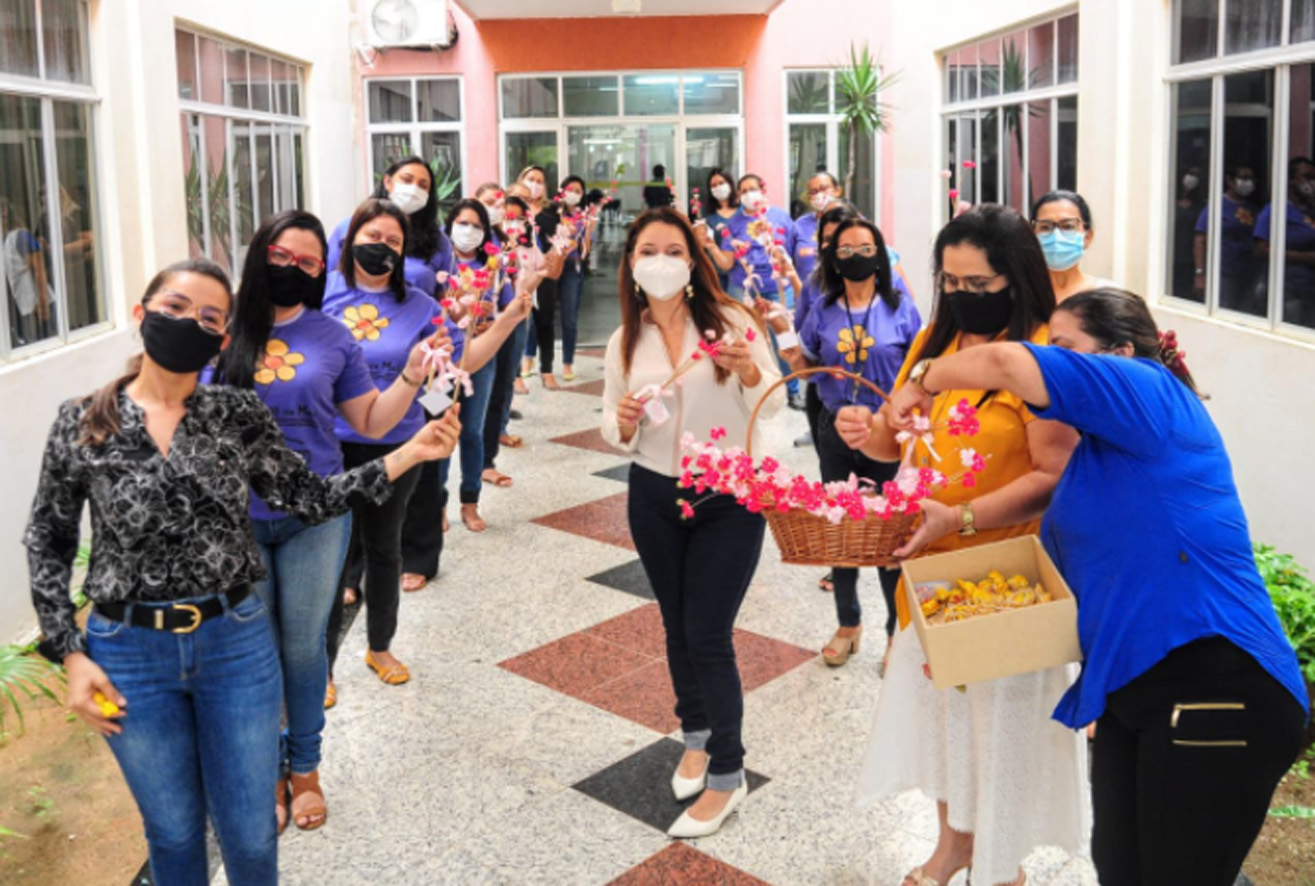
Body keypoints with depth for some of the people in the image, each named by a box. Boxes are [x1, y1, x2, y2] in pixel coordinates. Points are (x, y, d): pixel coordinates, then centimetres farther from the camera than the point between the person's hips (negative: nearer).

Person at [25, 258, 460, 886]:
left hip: (236, 643, 1)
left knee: (249, 829, 12)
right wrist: (71, 656, -3)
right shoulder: (81, 424, -5)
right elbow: (47, 544, 2)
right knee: (173, 829, 17)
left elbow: (311, 500, -2)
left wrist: (409, 454, -11)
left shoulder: (239, 415, -3)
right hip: (129, 652, 0)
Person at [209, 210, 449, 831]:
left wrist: (410, 378, -10)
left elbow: (371, 422, 3)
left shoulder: (331, 337, 1)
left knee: (303, 644, 12)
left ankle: (305, 767, 32)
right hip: (237, 518, 0)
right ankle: (268, 770, 30)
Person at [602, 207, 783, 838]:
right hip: (654, 499, 4)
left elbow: (772, 407, -12)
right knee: (676, 628, 16)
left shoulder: (731, 320, -11)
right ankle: (696, 735, 39)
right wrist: (622, 423, -16)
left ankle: (727, 775, 12)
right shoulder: (624, 341, 1)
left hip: (729, 500, -4)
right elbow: (613, 430, 6)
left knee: (708, 636, -4)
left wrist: (747, 369, -31)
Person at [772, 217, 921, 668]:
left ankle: (898, 631, 21)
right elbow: (805, 369, 8)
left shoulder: (900, 306, -3)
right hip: (836, 430, 3)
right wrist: (784, 334, -7)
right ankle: (848, 623, 31)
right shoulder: (824, 310, 4)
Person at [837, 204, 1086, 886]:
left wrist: (961, 517, -31)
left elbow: (1056, 476, -22)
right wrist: (867, 433, -10)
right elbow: (899, 436, 12)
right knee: (938, 699, 19)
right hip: (931, 563, 7)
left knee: (1000, 710, 9)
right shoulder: (934, 339, 5)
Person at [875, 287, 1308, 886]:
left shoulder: (1153, 393, -10)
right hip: (1132, 690, 9)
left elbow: (1010, 364, -24)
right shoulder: (1098, 449, 18)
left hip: (1213, 690, -9)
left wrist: (924, 381, -6)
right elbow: (1062, 566, 22)